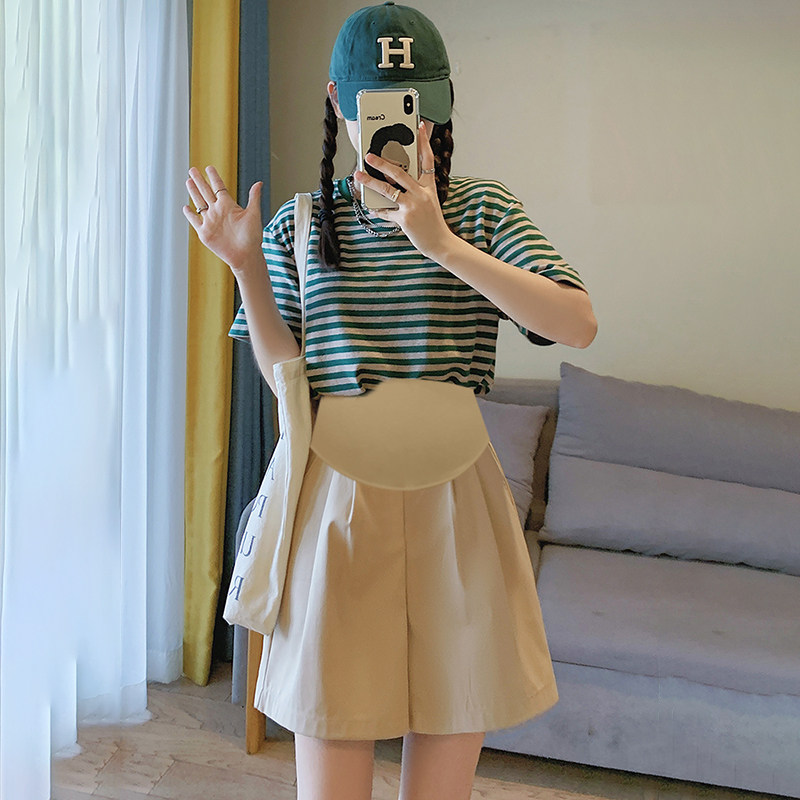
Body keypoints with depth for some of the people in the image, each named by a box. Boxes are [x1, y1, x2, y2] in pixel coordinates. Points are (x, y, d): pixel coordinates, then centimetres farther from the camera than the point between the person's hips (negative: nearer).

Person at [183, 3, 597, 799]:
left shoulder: (483, 210, 2)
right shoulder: (298, 225, 6)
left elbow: (578, 324, -13)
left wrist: (442, 243, -23)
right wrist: (247, 267, -5)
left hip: (452, 502, 0)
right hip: (339, 502, 1)